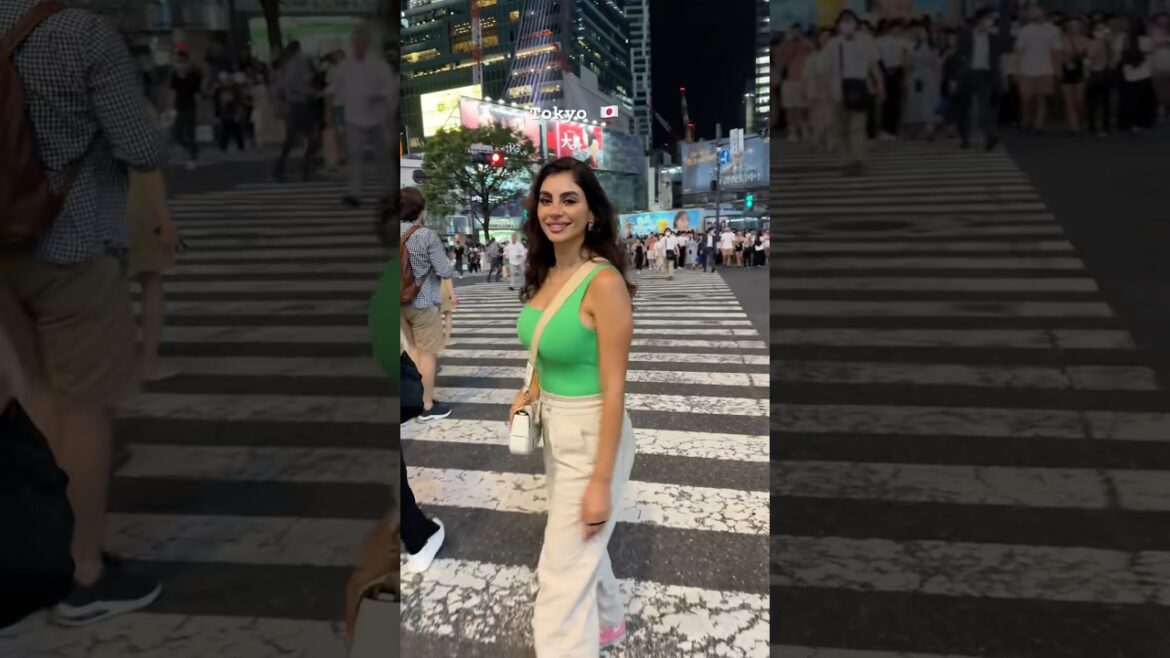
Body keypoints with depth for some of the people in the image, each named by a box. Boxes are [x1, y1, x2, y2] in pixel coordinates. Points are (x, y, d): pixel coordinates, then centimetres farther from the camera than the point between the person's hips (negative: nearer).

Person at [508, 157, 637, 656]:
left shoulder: (604, 282, -23)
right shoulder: (545, 274, 2)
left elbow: (614, 390, -22)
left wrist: (601, 482, -22)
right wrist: (530, 392, 3)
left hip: (592, 435, -9)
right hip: (556, 428, 9)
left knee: (561, 576, -3)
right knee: (580, 544, 27)